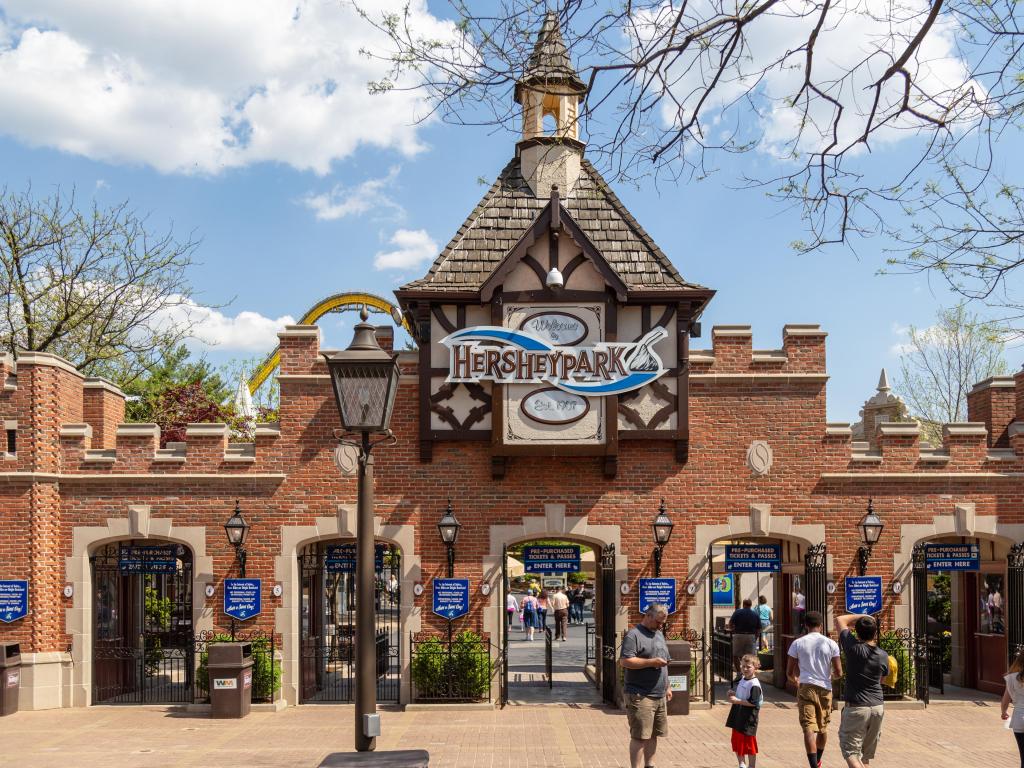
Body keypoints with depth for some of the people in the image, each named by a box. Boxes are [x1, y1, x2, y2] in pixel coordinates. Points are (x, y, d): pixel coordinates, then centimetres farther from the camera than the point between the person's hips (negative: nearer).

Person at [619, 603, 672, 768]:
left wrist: (667, 687, 23)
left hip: (659, 695, 8)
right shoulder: (634, 635, -10)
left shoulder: (659, 634, 18)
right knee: (639, 736, -7)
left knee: (653, 734, 14)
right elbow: (624, 661, -20)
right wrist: (651, 662, -19)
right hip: (640, 696, -8)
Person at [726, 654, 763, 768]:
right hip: (737, 718, 9)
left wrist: (737, 700, -21)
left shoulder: (754, 684, -18)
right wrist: (732, 693, 4)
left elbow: (753, 703, -24)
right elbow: (735, 688, 27)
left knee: (749, 745, 3)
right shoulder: (741, 679, 9)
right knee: (737, 743, 16)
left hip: (748, 720, -9)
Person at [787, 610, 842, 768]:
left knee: (809, 728, -5)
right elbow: (839, 673, 0)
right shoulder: (831, 644, -1)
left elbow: (789, 673, 2)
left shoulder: (797, 643, -2)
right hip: (825, 689, 2)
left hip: (805, 688, -2)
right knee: (823, 727, 20)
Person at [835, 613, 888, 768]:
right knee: (866, 752, 19)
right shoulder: (883, 656, -2)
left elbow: (840, 620, -3)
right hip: (878, 707, 5)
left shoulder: (854, 648, -14)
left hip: (855, 708, -5)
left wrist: (861, 616, 7)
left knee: (851, 751, -4)